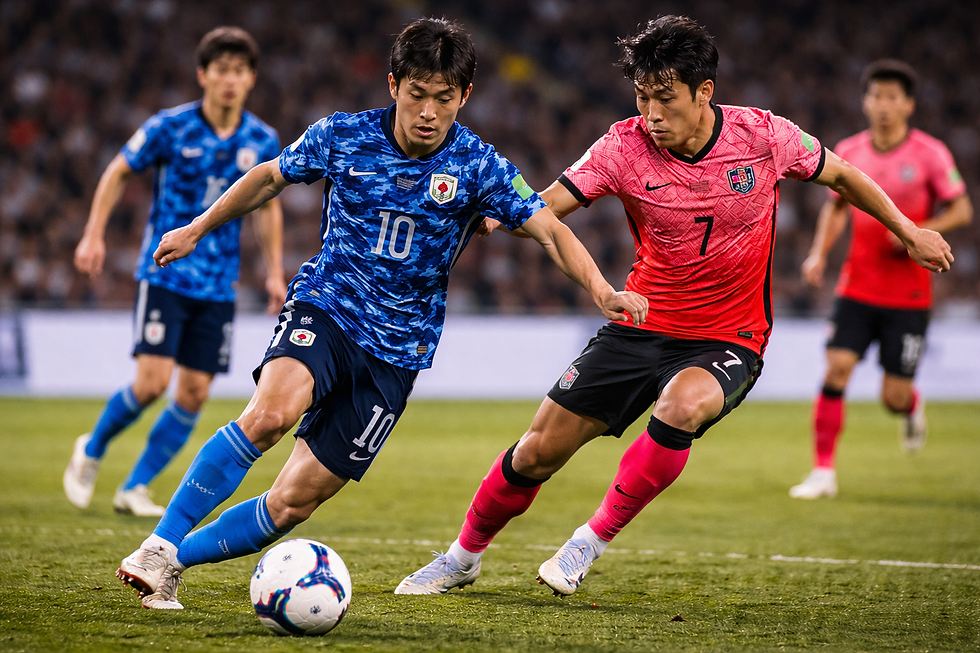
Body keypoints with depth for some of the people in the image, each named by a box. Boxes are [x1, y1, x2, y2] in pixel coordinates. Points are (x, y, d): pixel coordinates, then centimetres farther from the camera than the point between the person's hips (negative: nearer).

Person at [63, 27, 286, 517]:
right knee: (152, 381, -14)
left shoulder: (262, 141, 2)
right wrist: (94, 235, -1)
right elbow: (118, 172, 5)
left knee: (194, 393, -1)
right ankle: (91, 450, 13)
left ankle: (135, 488, 13)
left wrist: (274, 272, 13)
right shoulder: (170, 127, -8)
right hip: (166, 272, -4)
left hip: (218, 285, 4)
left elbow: (268, 206, 17)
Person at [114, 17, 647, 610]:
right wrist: (196, 230, 22)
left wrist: (602, 291, -31)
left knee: (294, 502, -5)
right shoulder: (343, 137, -5)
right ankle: (158, 547, -26)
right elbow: (270, 178, 13)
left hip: (397, 348, 1)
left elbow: (550, 229, -13)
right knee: (270, 411, -33)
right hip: (324, 309, -1)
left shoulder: (478, 166, -8)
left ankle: (176, 561, 12)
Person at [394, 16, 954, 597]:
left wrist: (909, 232, 13)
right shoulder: (626, 146, -12)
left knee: (682, 406, -36)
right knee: (539, 451, 1)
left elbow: (840, 176, 6)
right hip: (642, 327, 2)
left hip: (728, 341, -2)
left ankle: (594, 540, -15)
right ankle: (463, 558, 28)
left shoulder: (764, 136, -13)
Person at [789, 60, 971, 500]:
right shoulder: (849, 152, 3)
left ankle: (912, 407, 37)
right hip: (857, 286, 2)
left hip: (908, 294, -2)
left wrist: (920, 232, -20)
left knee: (894, 398, -1)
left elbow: (961, 209, -3)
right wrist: (819, 254, 3)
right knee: (836, 370, -13)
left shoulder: (929, 154, -7)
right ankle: (823, 472, -4)